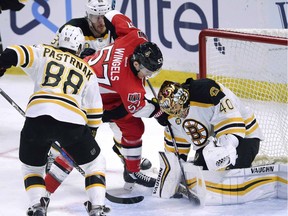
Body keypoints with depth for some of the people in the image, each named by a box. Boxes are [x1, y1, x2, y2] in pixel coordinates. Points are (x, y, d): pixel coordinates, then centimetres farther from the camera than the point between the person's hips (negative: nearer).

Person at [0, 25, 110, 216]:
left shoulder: (44, 53, 20)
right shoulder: (88, 72, 24)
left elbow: (16, 54, 1)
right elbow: (95, 112, 25)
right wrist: (89, 135, 37)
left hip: (37, 116, 0)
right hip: (72, 121, 0)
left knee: (32, 165, 23)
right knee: (94, 162, 23)